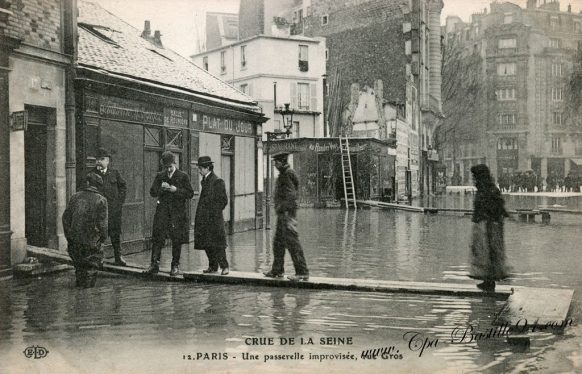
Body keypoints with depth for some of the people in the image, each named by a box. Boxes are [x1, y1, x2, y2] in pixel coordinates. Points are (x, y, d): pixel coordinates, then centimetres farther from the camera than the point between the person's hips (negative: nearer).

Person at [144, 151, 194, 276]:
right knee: (157, 237, -4)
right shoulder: (159, 176, 11)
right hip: (162, 211, 2)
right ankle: (154, 264, 0)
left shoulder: (183, 176, 2)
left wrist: (176, 190, -14)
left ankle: (175, 266, 12)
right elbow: (152, 192, 9)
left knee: (177, 240, 2)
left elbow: (190, 194, -1)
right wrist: (161, 188, -10)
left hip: (178, 211, -2)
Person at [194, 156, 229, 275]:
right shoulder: (204, 180, 13)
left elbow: (223, 200, -8)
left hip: (213, 217, -8)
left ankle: (224, 266, 1)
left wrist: (215, 212, -5)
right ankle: (213, 266, 17)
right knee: (206, 243, 9)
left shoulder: (217, 181, -10)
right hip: (203, 218, 8)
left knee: (216, 244, -6)